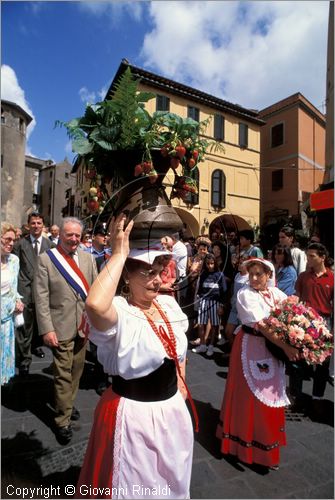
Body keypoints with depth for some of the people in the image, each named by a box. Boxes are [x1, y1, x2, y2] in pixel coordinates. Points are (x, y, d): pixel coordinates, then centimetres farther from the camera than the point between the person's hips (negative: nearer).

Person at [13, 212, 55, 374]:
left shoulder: (49, 244, 2)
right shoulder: (20, 243, -1)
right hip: (25, 289, -2)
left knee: (39, 321, 18)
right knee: (25, 325, -1)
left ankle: (36, 345, 41)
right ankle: (24, 358, 11)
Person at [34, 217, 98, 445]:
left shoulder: (87, 258, 4)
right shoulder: (46, 259, -7)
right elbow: (41, 297, -9)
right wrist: (46, 329, -14)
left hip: (84, 325, 4)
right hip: (61, 327, -4)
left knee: (76, 371, 19)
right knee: (63, 375, 5)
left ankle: (68, 405, 42)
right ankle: (62, 420, 24)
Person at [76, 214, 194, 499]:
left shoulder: (169, 304, -3)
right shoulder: (119, 311, -25)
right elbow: (95, 305, -51)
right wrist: (120, 252, -42)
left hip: (172, 407, 7)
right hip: (132, 412, -6)